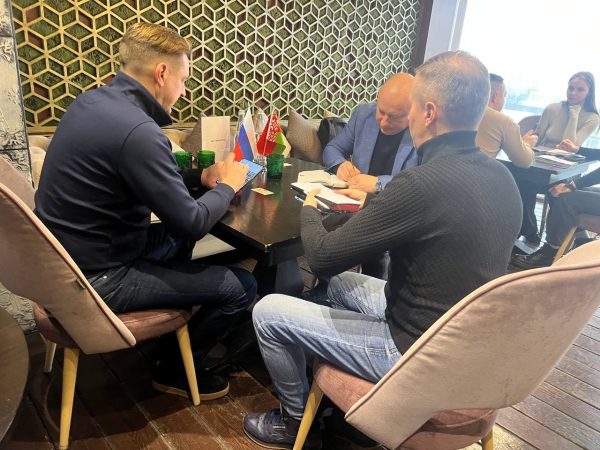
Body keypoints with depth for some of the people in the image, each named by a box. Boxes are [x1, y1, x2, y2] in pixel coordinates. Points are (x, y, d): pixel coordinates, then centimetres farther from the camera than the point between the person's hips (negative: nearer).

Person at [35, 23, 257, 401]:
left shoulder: (93, 101, 2)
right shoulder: (137, 131, -28)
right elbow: (191, 223, -23)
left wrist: (199, 177, 6)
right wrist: (227, 186, -5)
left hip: (65, 257, 10)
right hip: (95, 279, -10)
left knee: (179, 240, 27)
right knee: (241, 287, -7)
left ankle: (173, 331, 39)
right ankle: (176, 369, 19)